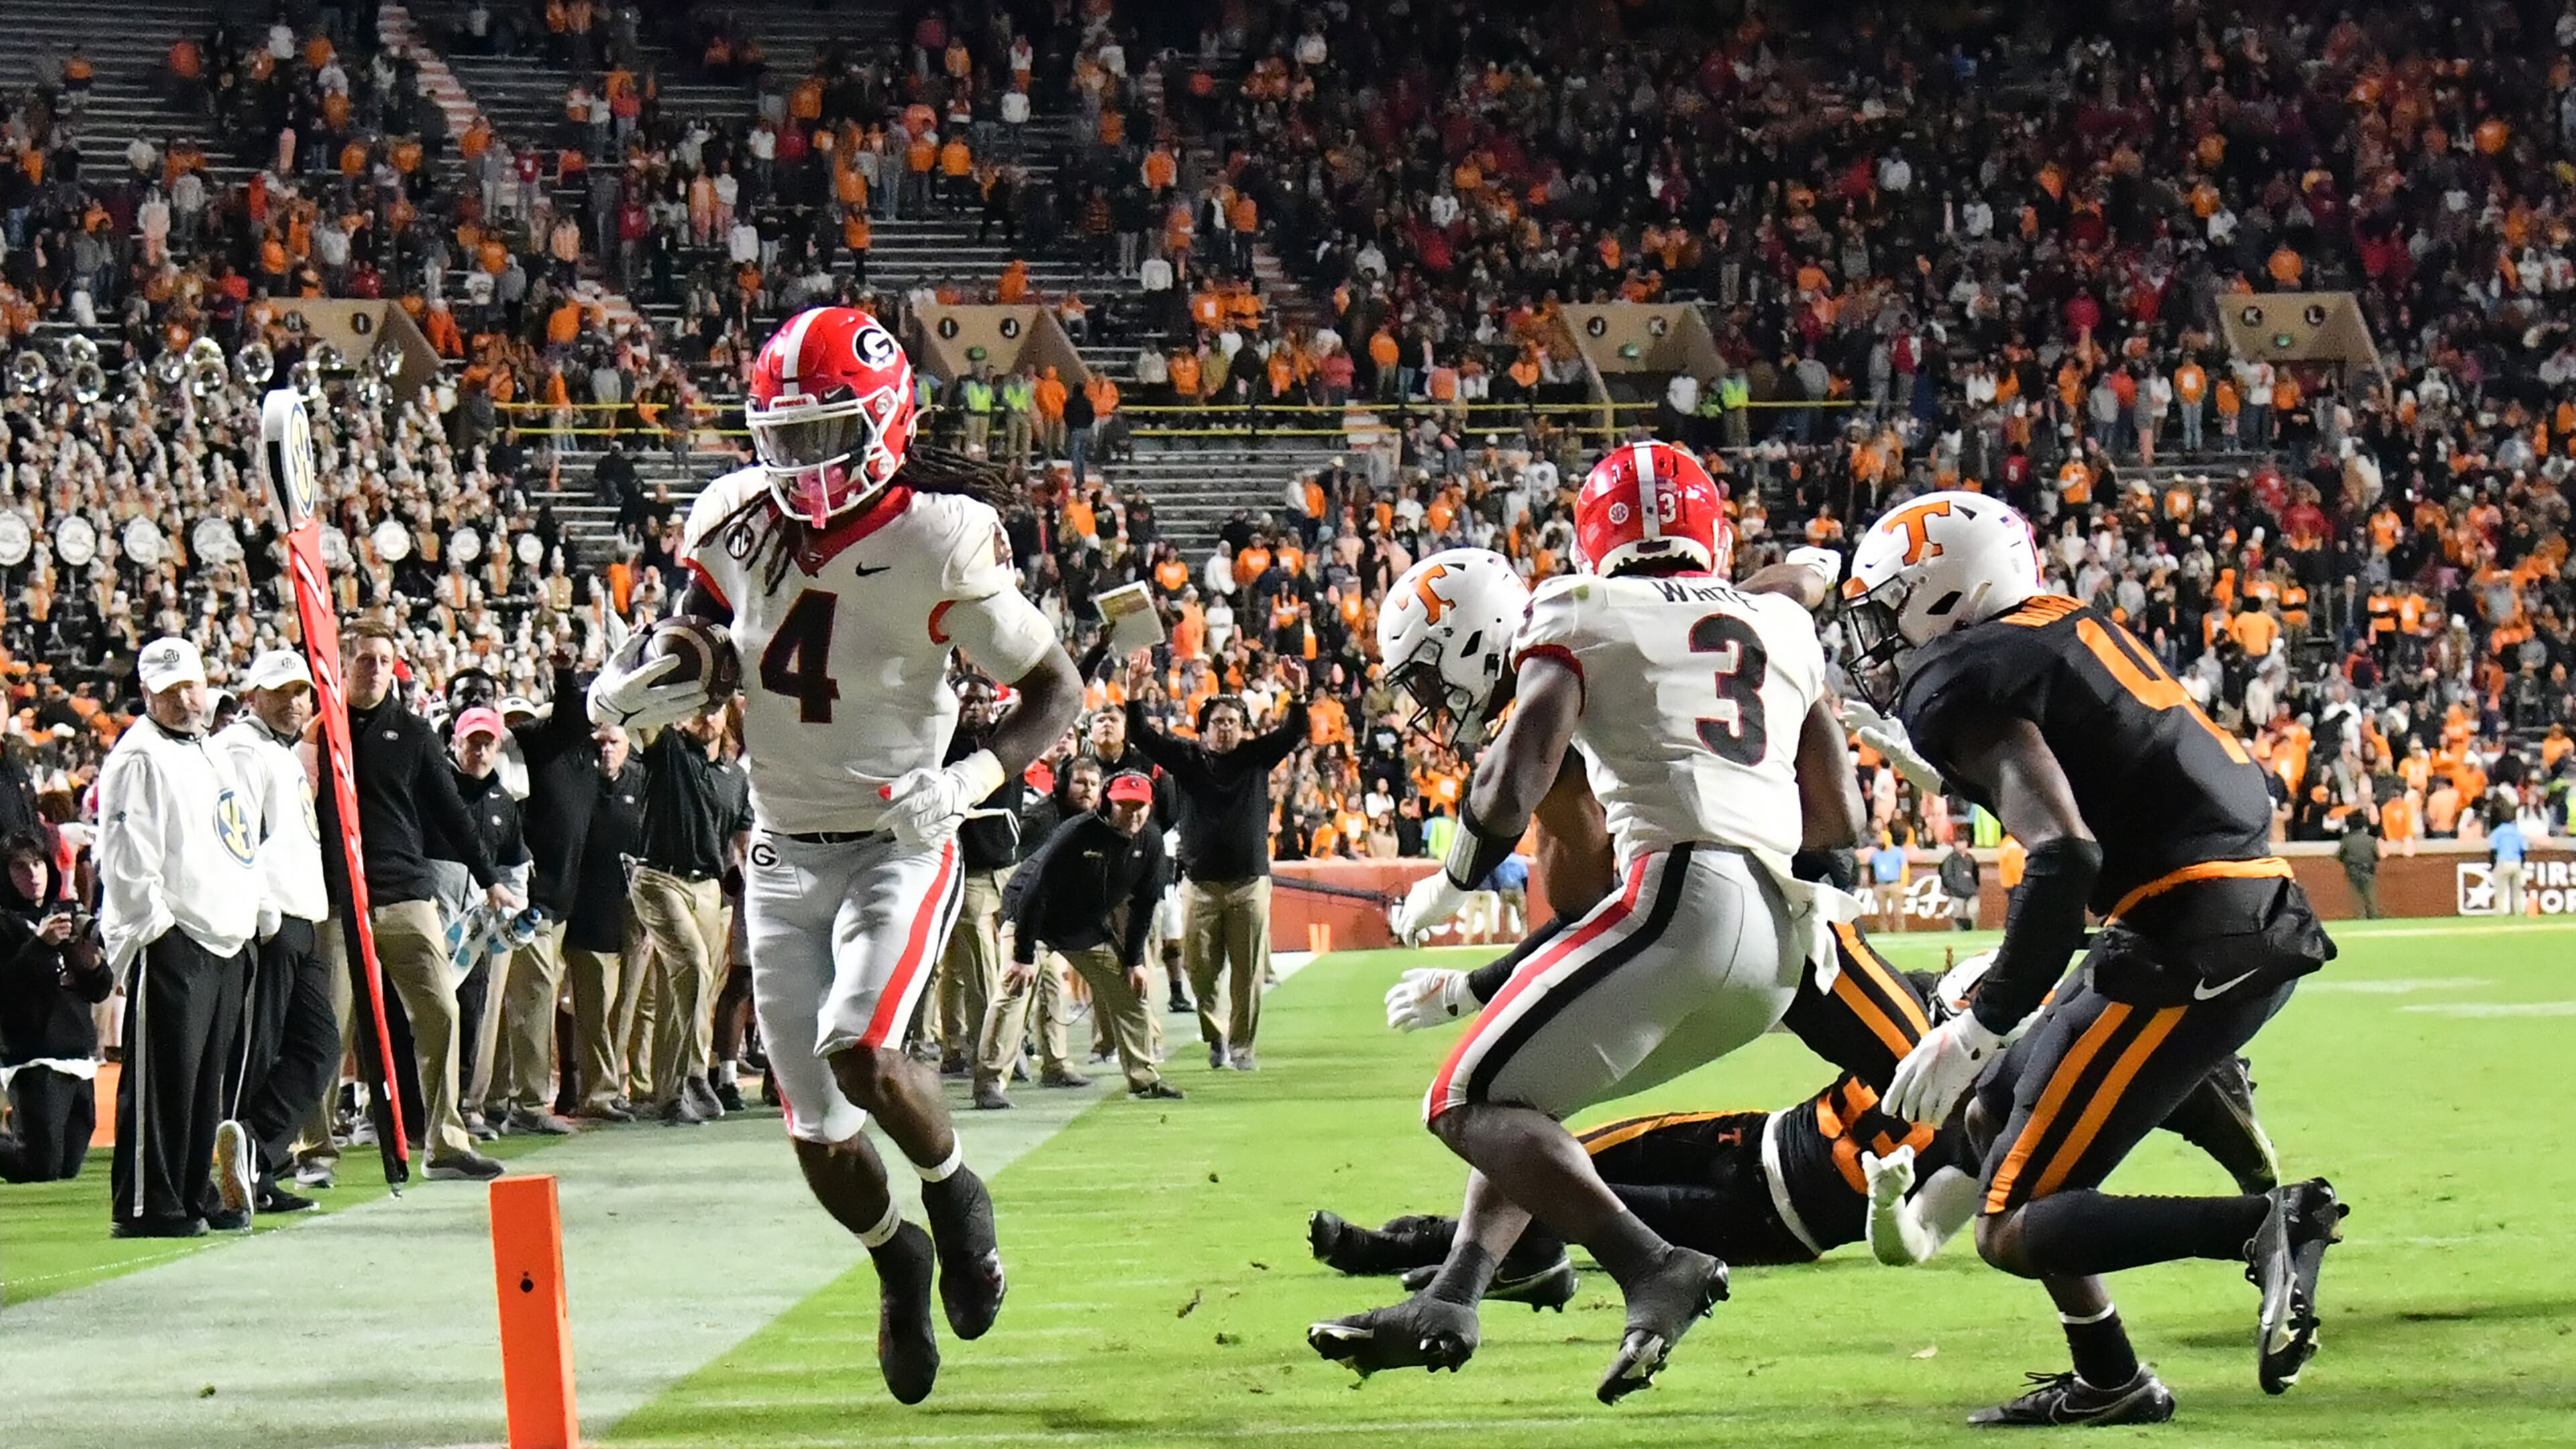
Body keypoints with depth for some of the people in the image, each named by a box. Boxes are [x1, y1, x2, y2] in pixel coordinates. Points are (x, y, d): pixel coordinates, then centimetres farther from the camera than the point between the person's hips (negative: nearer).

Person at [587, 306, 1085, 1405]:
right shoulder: (735, 523, -2)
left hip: (898, 845, -4)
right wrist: (620, 689, -7)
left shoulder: (938, 539, -16)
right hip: (784, 854, 4)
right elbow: (693, 657, 15)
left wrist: (975, 776, -25)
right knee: (817, 1127, 3)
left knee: (862, 1052, -27)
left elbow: (1056, 688, -9)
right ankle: (899, 1266, 34)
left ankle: (953, 1192, 5)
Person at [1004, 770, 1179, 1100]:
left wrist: (1134, 960, 1)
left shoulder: (1150, 845, -11)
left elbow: (1143, 905, 2)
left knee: (1130, 992, 7)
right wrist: (1024, 956, -29)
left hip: (1090, 930, 6)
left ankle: (1143, 1079, 19)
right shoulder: (1076, 835, -30)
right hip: (1032, 915, -6)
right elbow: (1036, 890, -28)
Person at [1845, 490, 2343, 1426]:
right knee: (1996, 1113, 23)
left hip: (2191, 946, -9)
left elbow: (2064, 858, -19)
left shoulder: (1961, 683, -8)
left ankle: (2271, 1226, -20)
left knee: (2015, 1233, -5)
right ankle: (2107, 1384, 19)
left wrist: (1981, 1027, -14)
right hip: (2259, 920, 9)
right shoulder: (2069, 629, 18)